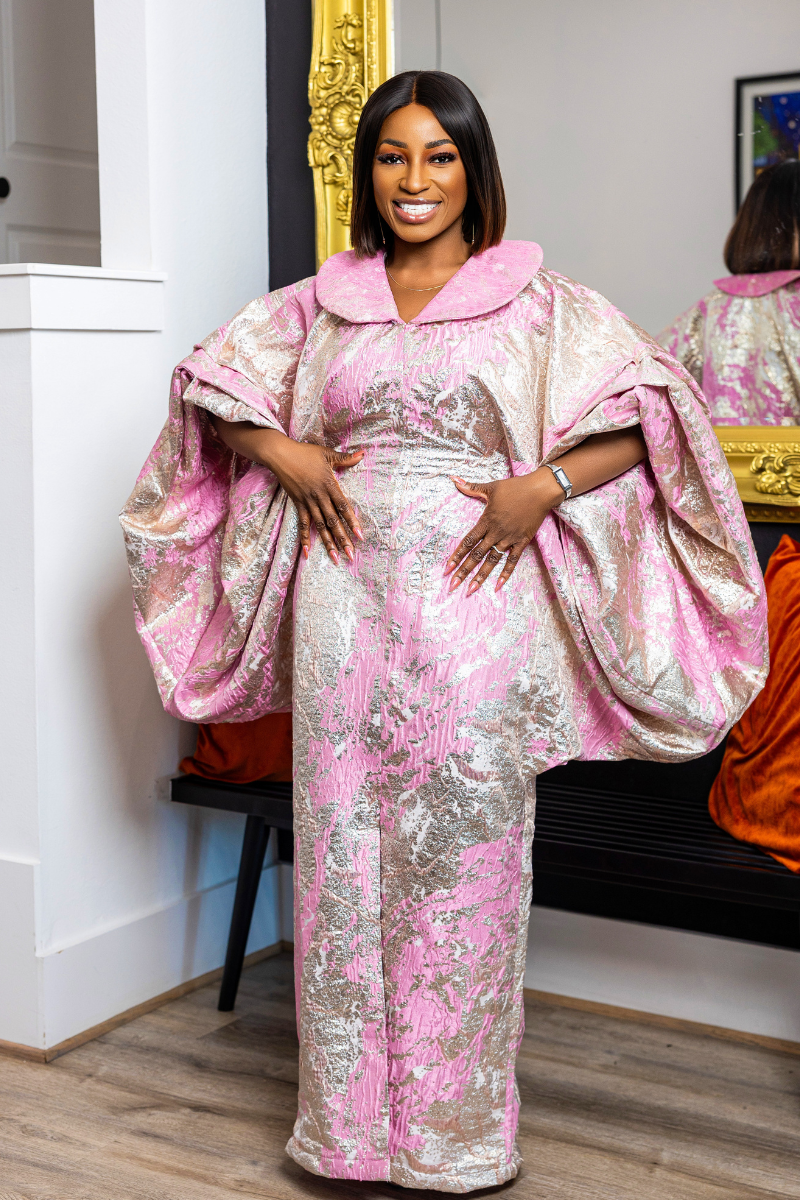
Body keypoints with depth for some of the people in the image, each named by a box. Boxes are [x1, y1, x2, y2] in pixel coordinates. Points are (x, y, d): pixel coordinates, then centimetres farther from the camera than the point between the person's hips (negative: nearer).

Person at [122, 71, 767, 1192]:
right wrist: (279, 451, 0)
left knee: (463, 847, 2)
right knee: (342, 841, 6)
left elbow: (649, 406, -2)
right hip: (344, 603, 3)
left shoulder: (535, 297, 4)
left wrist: (544, 486, -15)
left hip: (473, 600, -3)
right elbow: (207, 382, 18)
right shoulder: (320, 301, 13)